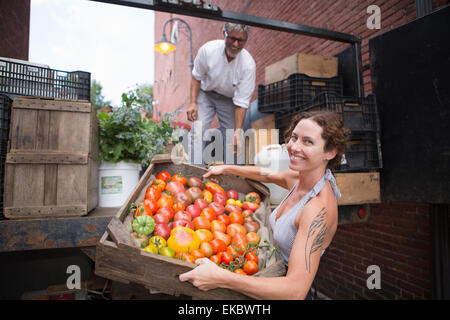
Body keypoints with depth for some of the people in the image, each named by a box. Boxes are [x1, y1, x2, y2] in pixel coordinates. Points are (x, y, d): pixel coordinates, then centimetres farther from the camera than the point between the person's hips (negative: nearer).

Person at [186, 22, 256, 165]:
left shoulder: (249, 65, -26)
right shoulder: (208, 49, -24)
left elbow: (242, 102, -23)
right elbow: (196, 77, -6)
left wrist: (238, 132, -30)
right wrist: (192, 102, -17)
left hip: (229, 99, 0)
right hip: (206, 94, 0)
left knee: (231, 139, -5)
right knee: (198, 130, -17)